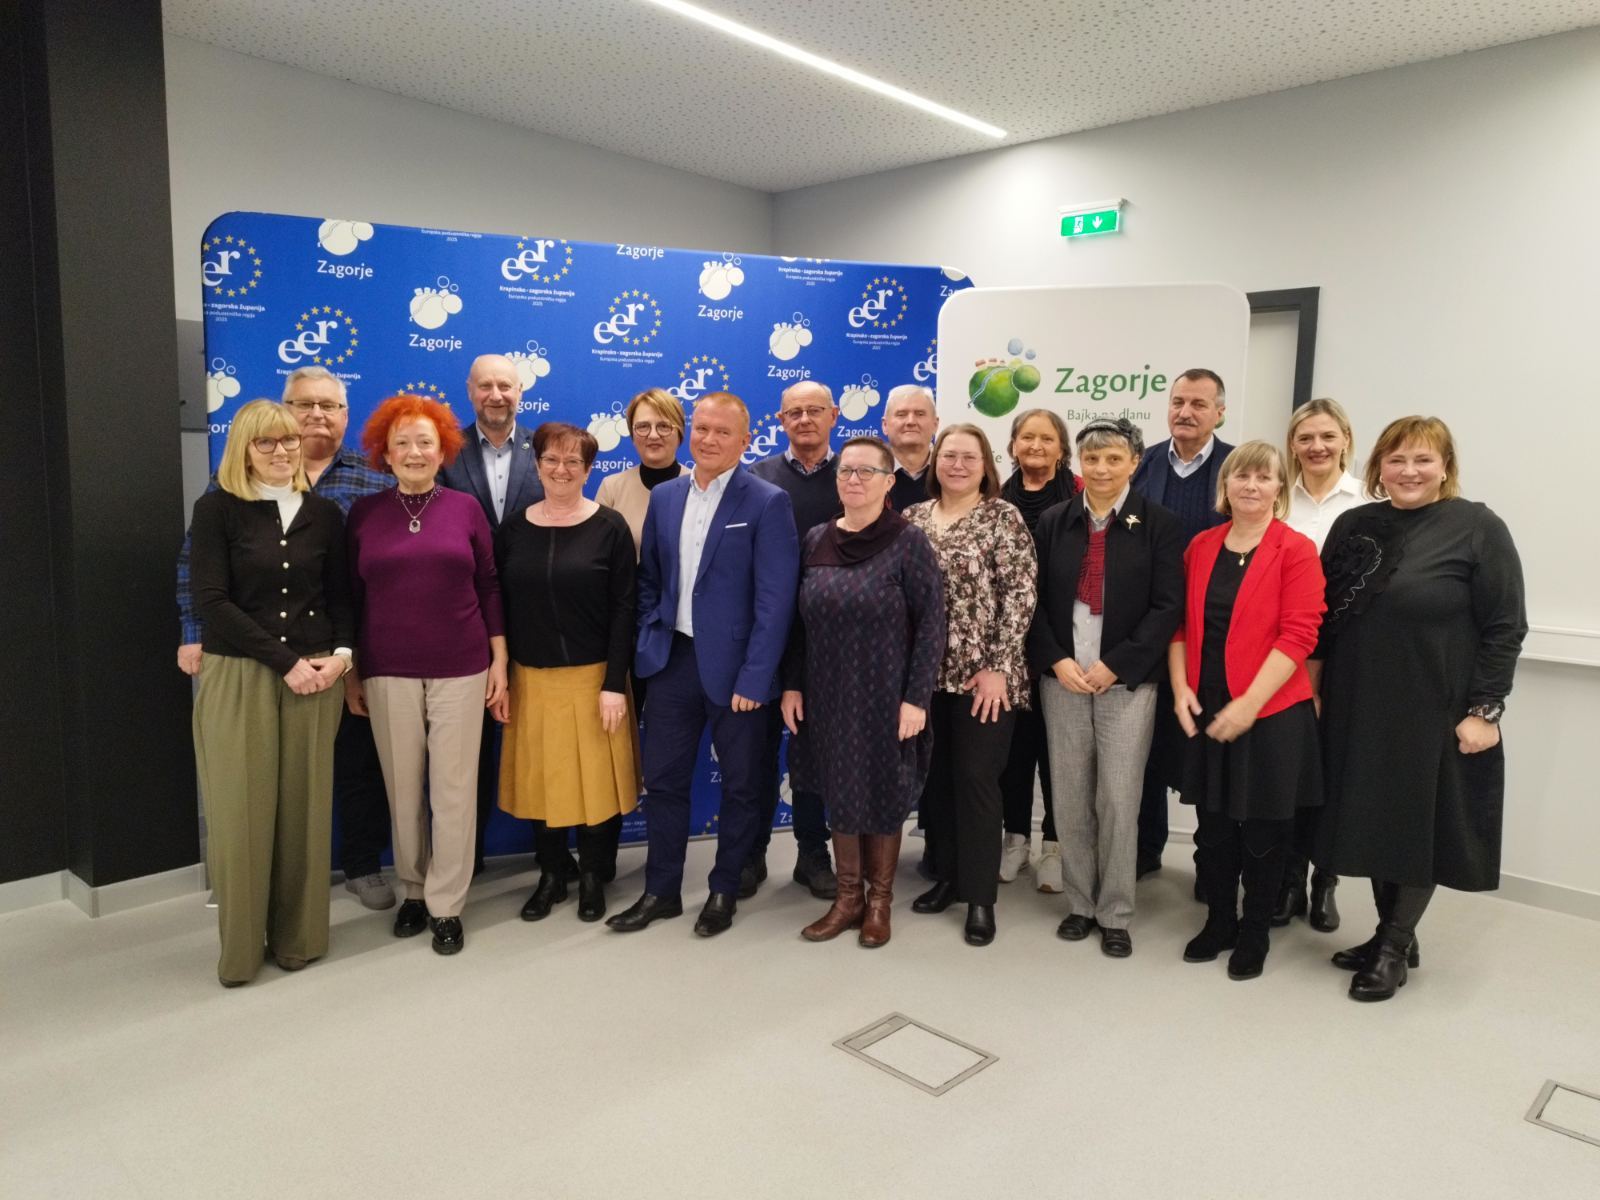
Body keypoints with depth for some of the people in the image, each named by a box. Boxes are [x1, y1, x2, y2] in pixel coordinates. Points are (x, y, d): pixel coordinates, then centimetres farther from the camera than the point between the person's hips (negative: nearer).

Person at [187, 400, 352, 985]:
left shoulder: (323, 513, 7)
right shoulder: (218, 508, -2)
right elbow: (210, 600, -9)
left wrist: (341, 654, -6)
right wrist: (284, 661, -13)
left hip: (315, 677, 2)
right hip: (236, 676, -2)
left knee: (304, 807, 7)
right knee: (241, 811, 2)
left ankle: (298, 936, 22)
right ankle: (240, 946, 19)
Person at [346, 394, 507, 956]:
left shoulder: (465, 507, 3)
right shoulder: (364, 513, 4)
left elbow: (488, 586, 5)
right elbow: (351, 595, 7)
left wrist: (499, 659, 2)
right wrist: (350, 671, 6)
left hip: (460, 670, -1)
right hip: (387, 673, 1)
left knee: (454, 791, 2)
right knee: (403, 791, 8)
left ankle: (446, 906, 15)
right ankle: (413, 891, 27)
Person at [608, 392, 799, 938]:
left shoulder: (768, 503, -10)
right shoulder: (664, 496, 7)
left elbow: (775, 599, -14)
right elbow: (649, 579, 15)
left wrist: (754, 678, -17)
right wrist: (648, 642, 5)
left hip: (734, 666, -4)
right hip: (673, 661, 5)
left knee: (740, 785, 10)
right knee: (662, 779, 11)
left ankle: (725, 890, 29)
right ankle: (661, 891, 27)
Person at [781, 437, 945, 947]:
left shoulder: (909, 542, -10)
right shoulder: (816, 540, 3)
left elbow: (930, 625, -11)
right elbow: (800, 621, 8)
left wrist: (917, 698, -15)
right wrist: (791, 685, 3)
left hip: (886, 696, -4)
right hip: (827, 696, 4)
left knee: (884, 795, 9)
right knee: (839, 794, 13)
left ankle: (879, 900, 28)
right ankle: (847, 897, 28)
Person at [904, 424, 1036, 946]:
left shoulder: (1003, 518, -5)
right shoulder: (913, 517, 8)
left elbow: (1019, 596, -9)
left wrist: (997, 667, -14)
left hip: (983, 674, -4)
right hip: (924, 672, 5)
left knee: (976, 778, 1)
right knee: (935, 777, 12)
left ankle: (980, 895, 14)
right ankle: (946, 875, 28)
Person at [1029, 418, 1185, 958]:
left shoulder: (1159, 525, -1)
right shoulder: (1053, 522, 7)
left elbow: (1167, 607, -6)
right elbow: (1035, 601, 5)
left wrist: (1115, 665, -13)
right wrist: (1056, 661, -9)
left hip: (1128, 679, -2)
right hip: (1062, 677, 3)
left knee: (1118, 800, 1)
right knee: (1069, 798, 8)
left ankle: (1115, 914, 16)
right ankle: (1080, 903, 24)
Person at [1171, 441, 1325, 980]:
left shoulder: (1296, 550, -8)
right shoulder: (1201, 547, 6)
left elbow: (1298, 635, -14)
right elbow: (1181, 623, 9)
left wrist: (1248, 704, -18)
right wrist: (1180, 688, -3)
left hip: (1270, 713, -4)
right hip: (1205, 713, 4)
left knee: (1263, 831, 10)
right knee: (1213, 825, 14)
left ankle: (1255, 934, 28)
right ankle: (1218, 922, 32)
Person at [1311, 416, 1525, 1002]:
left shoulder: (1478, 529, -7)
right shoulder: (1353, 527, 6)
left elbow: (1505, 628, -9)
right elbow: (1324, 618, 9)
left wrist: (1484, 710, -12)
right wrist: (1313, 690, 5)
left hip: (1434, 712, -4)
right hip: (1358, 707, 5)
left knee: (1418, 822, 6)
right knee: (1374, 820, 13)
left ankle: (1394, 946, 22)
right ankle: (1392, 934, 29)